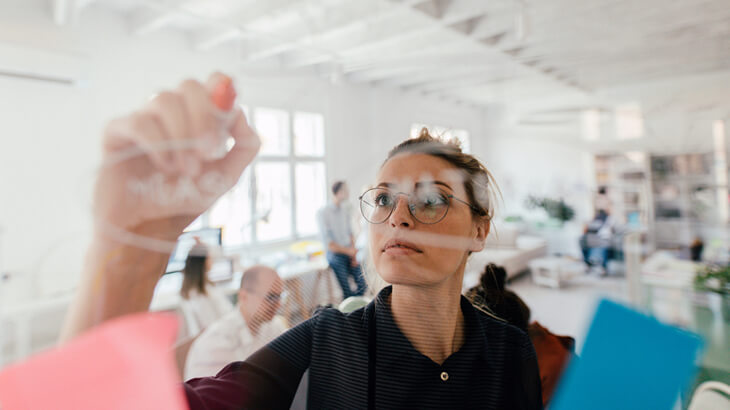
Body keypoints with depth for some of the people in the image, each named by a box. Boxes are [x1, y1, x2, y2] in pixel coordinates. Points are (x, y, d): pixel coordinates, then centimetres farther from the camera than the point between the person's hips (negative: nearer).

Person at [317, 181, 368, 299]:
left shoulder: (344, 210, 5)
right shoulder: (322, 213, -13)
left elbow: (350, 233, 11)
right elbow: (327, 243, -14)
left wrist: (354, 254, -2)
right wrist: (348, 251, -13)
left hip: (350, 253, 5)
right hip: (336, 255, -5)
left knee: (363, 285, 2)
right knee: (347, 293, -6)